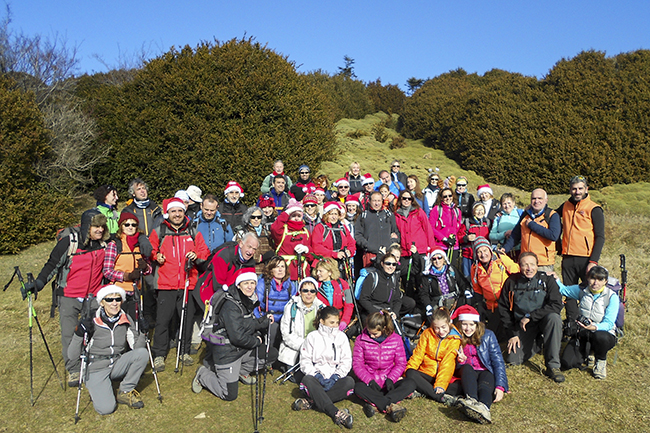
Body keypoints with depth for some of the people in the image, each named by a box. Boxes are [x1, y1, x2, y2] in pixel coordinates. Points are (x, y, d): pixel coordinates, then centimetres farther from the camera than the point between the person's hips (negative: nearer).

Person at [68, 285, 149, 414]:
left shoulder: (126, 320, -3)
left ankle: (125, 392, -5)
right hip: (96, 369, -4)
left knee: (142, 353, -24)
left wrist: (143, 333, -19)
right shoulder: (92, 322, -13)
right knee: (106, 408, -23)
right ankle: (97, 392, 13)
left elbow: (137, 347, -2)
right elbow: (72, 356, -11)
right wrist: (79, 334, -26)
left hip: (118, 365, 4)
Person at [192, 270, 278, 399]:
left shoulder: (248, 301, 4)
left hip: (244, 349, 8)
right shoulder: (231, 306, -24)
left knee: (273, 354, 2)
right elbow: (237, 337, -26)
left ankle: (242, 371, 19)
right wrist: (256, 341, -12)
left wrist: (265, 320, -2)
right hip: (227, 352, -8)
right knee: (229, 395, -5)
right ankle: (203, 374, 16)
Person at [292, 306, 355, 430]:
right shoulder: (312, 337, 4)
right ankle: (336, 413, -45)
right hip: (316, 377, -1)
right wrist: (316, 375, -16)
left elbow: (346, 361, 4)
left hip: (335, 379, 2)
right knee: (307, 380, -35)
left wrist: (336, 376, -12)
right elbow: (305, 360, -1)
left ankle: (311, 402, -33)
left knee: (350, 382, -30)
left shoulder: (342, 337, 10)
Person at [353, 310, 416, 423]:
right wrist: (370, 380, -21)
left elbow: (401, 363, -1)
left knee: (410, 384, -27)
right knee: (358, 388, -35)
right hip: (369, 379, -1)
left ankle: (374, 404, -36)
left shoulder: (396, 339, -3)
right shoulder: (361, 340, -4)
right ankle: (389, 406, -37)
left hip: (389, 380, 1)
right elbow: (357, 364, -6)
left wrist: (390, 379, -18)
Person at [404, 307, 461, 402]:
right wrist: (408, 370, -11)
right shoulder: (427, 333, 4)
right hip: (426, 372, 2)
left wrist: (440, 385, -24)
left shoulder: (454, 339, -4)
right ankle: (441, 398, -37)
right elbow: (418, 354, 4)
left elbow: (447, 363, -13)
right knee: (411, 374, -30)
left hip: (443, 375, -2)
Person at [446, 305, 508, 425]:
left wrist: (500, 386, -17)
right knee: (466, 367, -33)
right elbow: (455, 369, 9)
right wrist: (460, 361, -16)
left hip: (485, 373, -1)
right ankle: (471, 400, -61)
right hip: (465, 374, 1)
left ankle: (484, 407, -68)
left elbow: (498, 361, -4)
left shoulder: (487, 335, 2)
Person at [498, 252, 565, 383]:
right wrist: (511, 334, -3)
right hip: (521, 326, 1)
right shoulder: (511, 282, -2)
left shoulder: (547, 280, -6)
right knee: (512, 360, -14)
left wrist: (530, 316, -21)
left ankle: (553, 366, -26)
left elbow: (556, 305, -16)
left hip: (543, 321, -1)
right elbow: (504, 309, 3)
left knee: (554, 318, -36)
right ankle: (535, 344, 19)